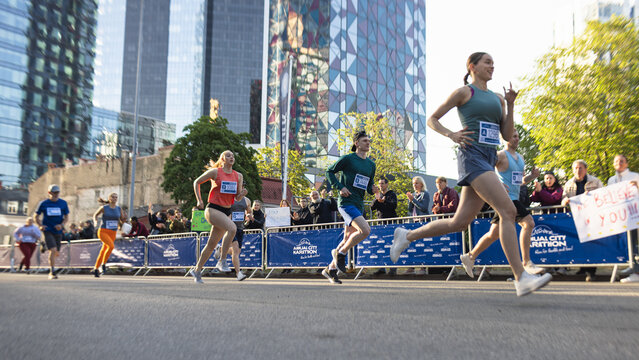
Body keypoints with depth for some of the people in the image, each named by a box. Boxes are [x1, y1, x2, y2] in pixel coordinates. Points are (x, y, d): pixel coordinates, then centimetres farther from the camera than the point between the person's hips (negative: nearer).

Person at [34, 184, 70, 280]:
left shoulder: (63, 203, 4)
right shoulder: (43, 203, 0)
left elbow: (66, 217, 7)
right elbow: (36, 216, 9)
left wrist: (62, 225, -12)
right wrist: (40, 225, -9)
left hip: (58, 231, 3)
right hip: (48, 230, -3)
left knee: (56, 253, 8)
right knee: (53, 250, -19)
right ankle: (52, 272, -12)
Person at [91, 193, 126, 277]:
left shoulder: (119, 209, 5)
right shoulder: (104, 208, -4)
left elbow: (122, 220, 12)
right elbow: (95, 215, 12)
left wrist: (125, 218, -11)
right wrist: (95, 221, -8)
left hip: (113, 233, 4)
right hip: (103, 231, -4)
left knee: (103, 251, 11)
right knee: (111, 246, -27)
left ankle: (96, 269, 27)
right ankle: (103, 264, -9)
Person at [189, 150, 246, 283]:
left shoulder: (238, 176, 9)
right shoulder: (215, 172, -3)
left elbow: (237, 198, 12)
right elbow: (196, 182, 7)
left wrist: (242, 194, -11)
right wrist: (199, 200, 0)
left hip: (226, 211, 5)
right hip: (213, 209, -5)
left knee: (212, 244, 8)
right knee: (232, 228, -30)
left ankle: (197, 270, 24)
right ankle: (222, 261, -21)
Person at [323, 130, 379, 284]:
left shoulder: (371, 164, 16)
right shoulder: (348, 159, -3)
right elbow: (329, 171, 1)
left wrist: (373, 190, -1)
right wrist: (340, 187, -11)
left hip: (359, 205, 8)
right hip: (346, 202, -8)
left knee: (348, 239, 9)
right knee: (365, 230, -24)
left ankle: (330, 269, 22)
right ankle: (340, 253, -3)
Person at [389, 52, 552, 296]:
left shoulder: (498, 98, 22)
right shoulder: (464, 92, 4)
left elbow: (508, 136, 15)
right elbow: (432, 119, 7)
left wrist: (510, 105, 6)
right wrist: (451, 135, -10)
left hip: (488, 161, 8)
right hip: (472, 156, -8)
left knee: (459, 222, 7)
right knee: (508, 210, -20)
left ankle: (407, 236, 23)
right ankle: (521, 279, -22)